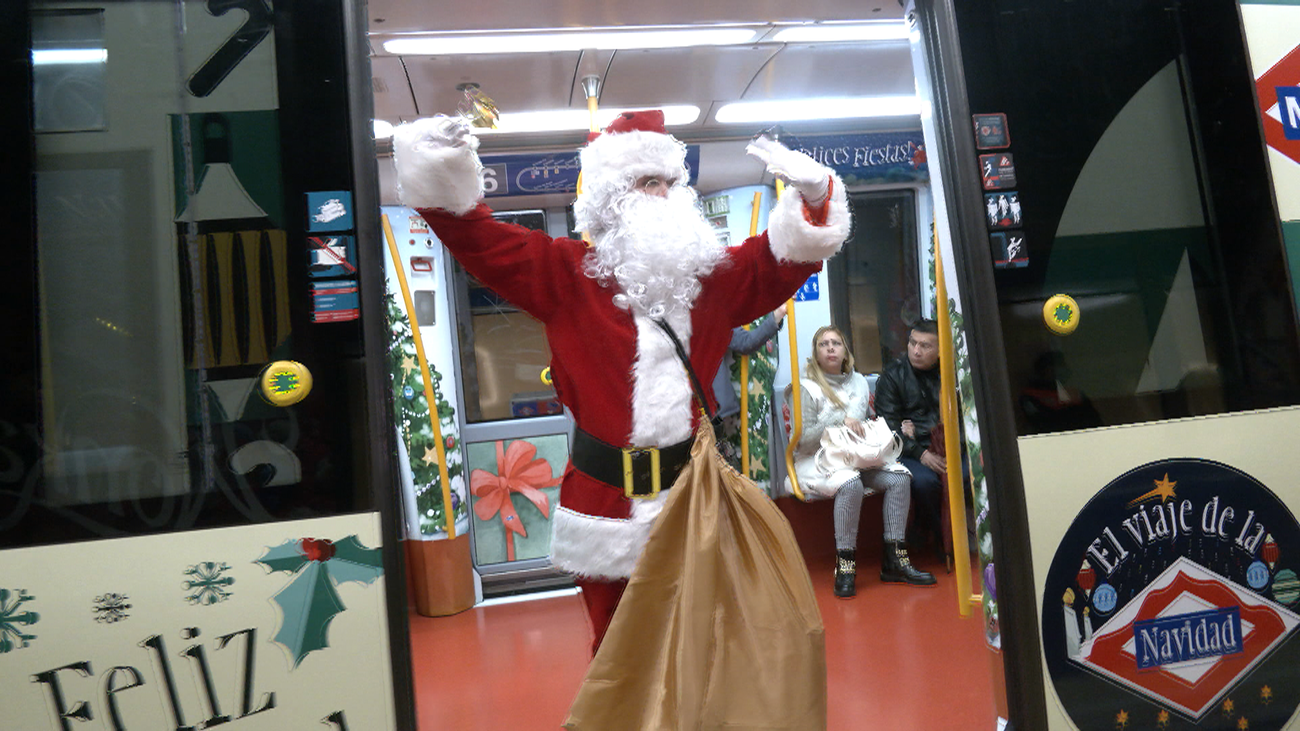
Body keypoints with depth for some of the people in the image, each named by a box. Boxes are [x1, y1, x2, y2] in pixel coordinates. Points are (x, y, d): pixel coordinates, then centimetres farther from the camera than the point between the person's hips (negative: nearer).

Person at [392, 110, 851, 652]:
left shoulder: (713, 275, 9)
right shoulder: (567, 275, 0)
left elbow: (783, 259, 8)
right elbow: (478, 240, -5)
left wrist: (811, 194, -8)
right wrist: (441, 175, -20)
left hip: (693, 488, 3)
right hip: (606, 498, -2)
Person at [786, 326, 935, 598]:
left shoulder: (859, 382, 16)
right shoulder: (806, 388, -2)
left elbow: (868, 421, 21)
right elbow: (802, 439, -10)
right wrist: (840, 420, -17)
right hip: (816, 462, -6)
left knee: (899, 475, -20)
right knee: (850, 482, -36)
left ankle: (895, 560, -17)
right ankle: (845, 565, -29)